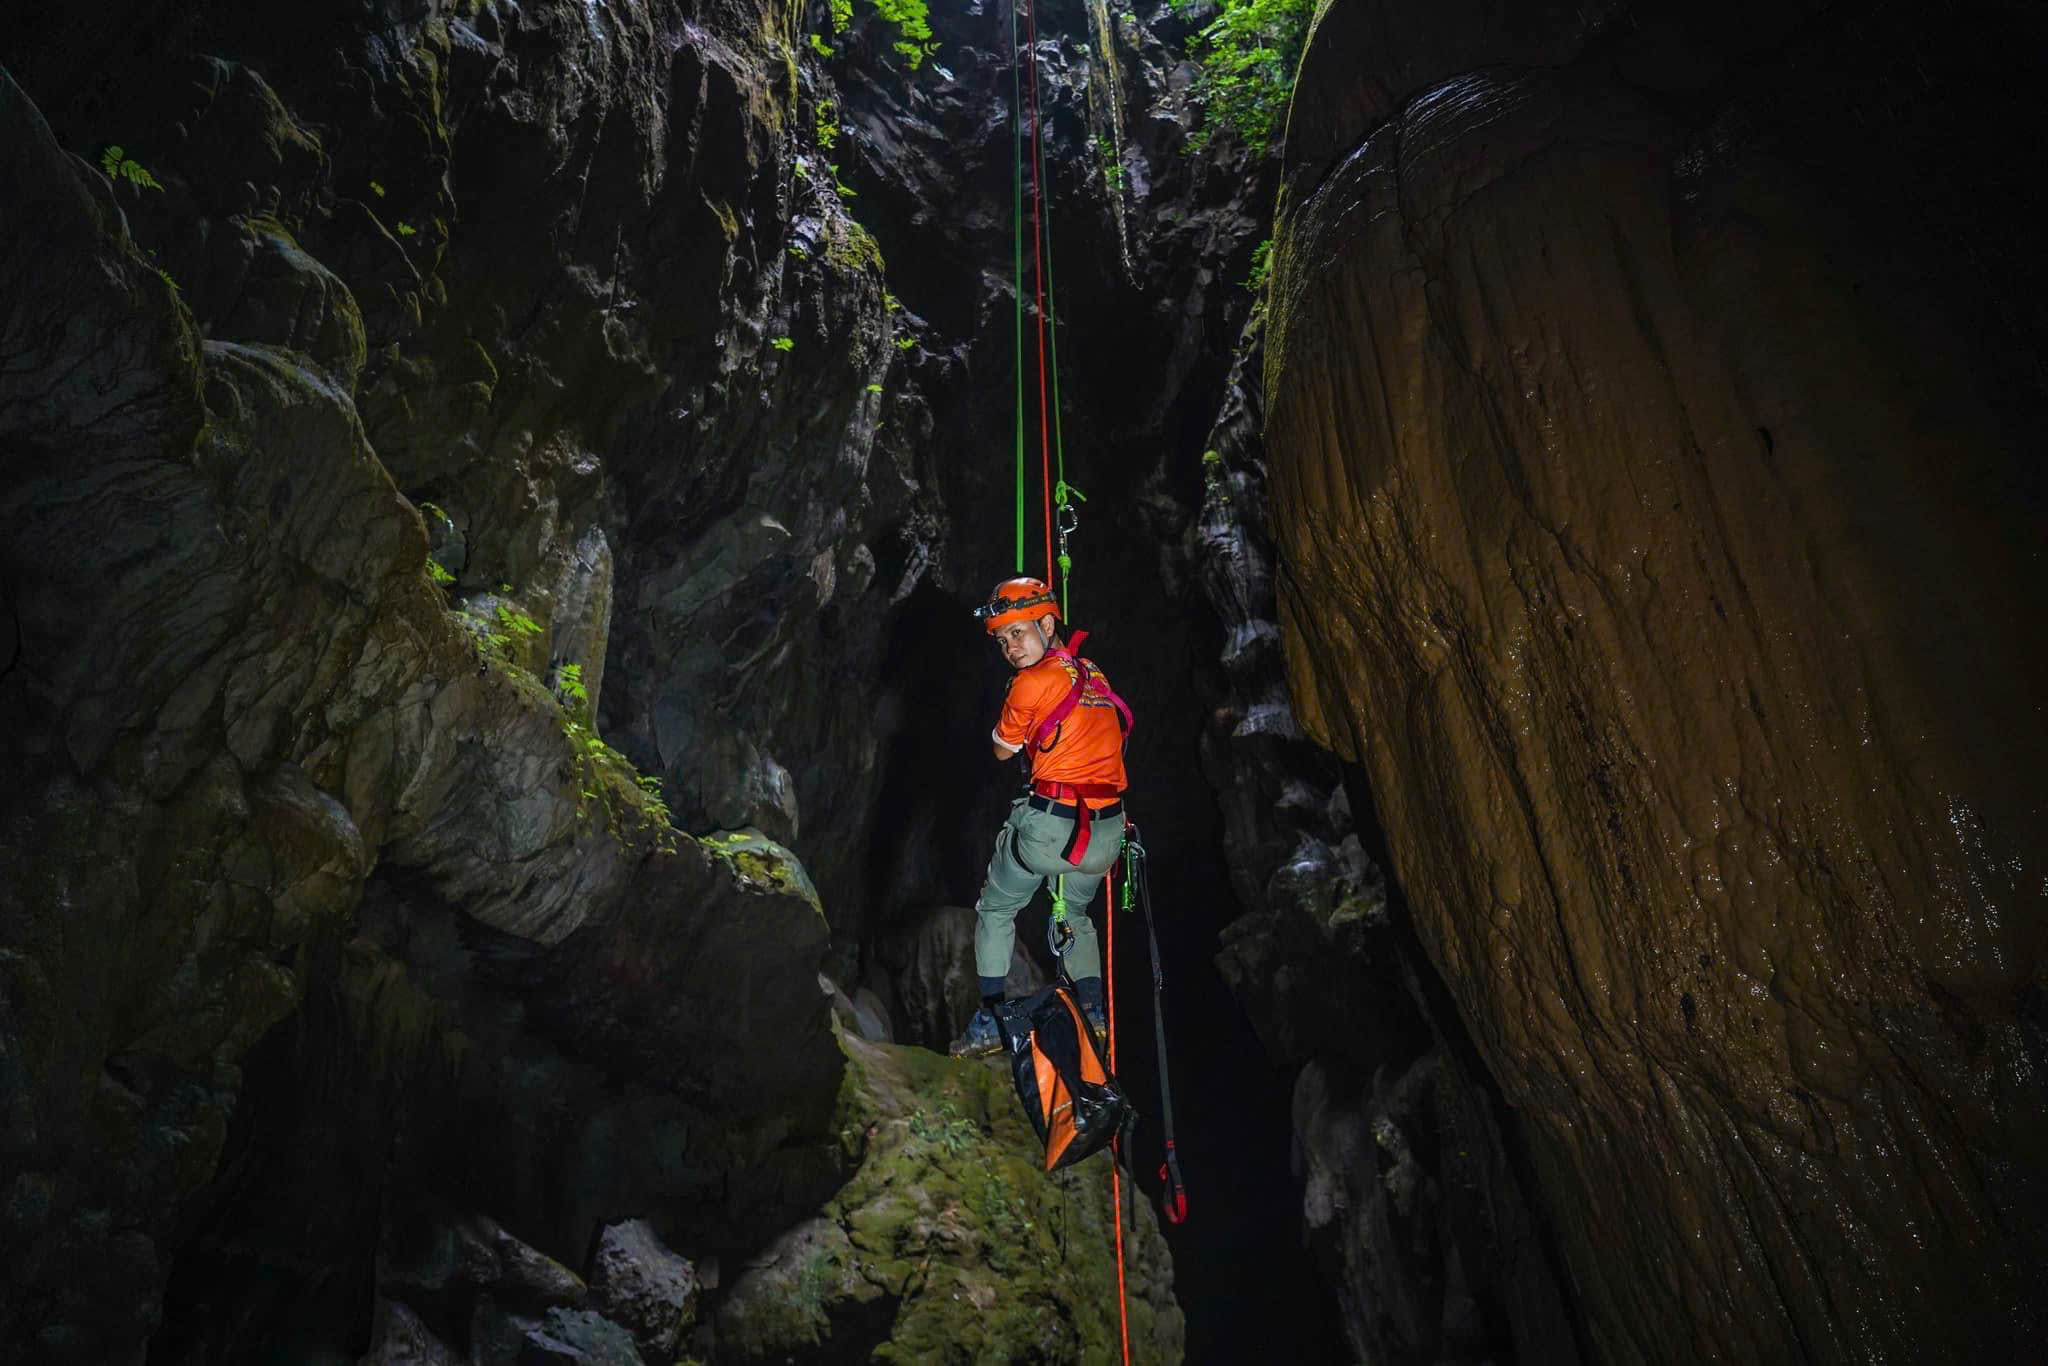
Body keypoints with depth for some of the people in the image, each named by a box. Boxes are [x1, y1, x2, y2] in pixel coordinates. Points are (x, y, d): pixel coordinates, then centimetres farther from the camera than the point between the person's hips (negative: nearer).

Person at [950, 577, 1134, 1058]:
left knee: (995, 912, 19)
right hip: (1106, 837, 6)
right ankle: (1093, 1011, 25)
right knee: (1076, 915, 32)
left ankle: (990, 1021, 18)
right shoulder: (1094, 675, 9)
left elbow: (1002, 751, 4)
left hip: (1047, 829, -6)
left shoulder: (1030, 684, -10)